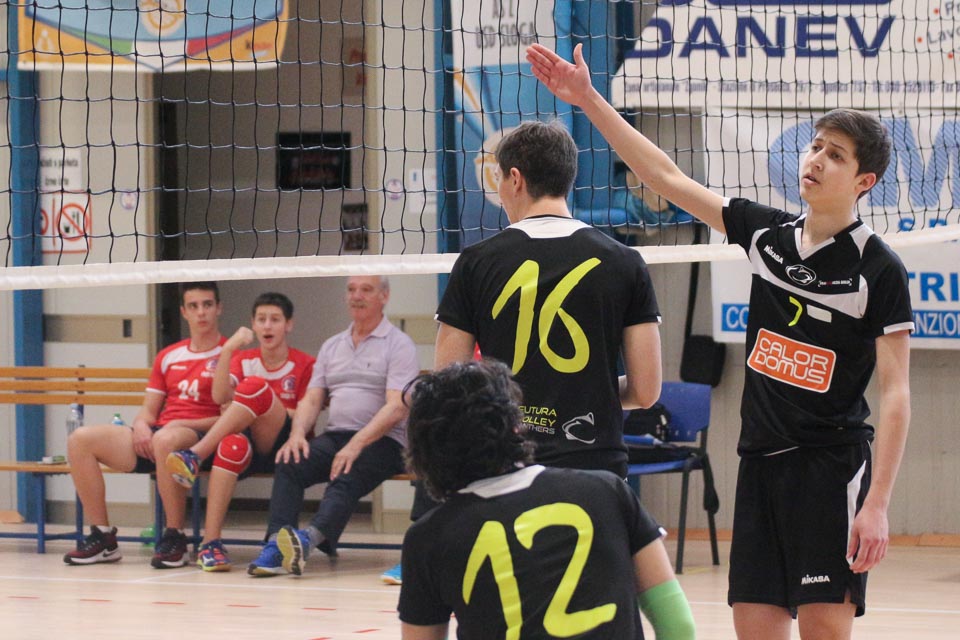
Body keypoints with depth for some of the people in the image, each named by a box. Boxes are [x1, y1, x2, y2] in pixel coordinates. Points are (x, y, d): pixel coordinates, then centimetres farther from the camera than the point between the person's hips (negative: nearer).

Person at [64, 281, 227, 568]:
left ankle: (175, 538, -30)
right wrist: (141, 425, -3)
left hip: (200, 438, -6)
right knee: (81, 439, -12)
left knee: (166, 439, -43)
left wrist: (183, 424, -15)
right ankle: (101, 537, -10)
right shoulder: (168, 357, 22)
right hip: (154, 439, 6)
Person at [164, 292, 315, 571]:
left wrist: (271, 413, -9)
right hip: (251, 449, 2)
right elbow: (220, 397, -5)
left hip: (281, 446, -2)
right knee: (233, 444, -40)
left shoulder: (304, 365, 8)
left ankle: (196, 456, -33)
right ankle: (210, 543, -47)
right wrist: (227, 350, -16)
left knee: (256, 386, -30)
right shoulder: (243, 359, 16)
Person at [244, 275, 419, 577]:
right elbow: (312, 399, 16)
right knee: (288, 465, -24)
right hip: (335, 436, 5)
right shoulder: (332, 347, 22)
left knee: (346, 479, -35)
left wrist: (356, 445, -23)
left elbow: (396, 407, -12)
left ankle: (308, 539, -58)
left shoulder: (398, 345, 1)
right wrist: (297, 433, -7)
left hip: (381, 440, -5)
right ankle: (276, 545, -38)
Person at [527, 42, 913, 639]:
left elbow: (896, 394, -10)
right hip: (761, 458, 6)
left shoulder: (879, 268, -9)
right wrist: (589, 101, 6)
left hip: (833, 466, -6)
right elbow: (668, 177, 11)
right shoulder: (767, 232, 7)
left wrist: (877, 505, -17)